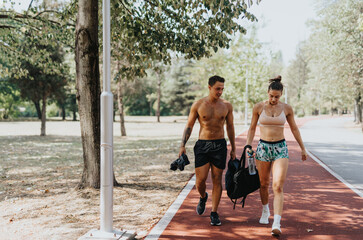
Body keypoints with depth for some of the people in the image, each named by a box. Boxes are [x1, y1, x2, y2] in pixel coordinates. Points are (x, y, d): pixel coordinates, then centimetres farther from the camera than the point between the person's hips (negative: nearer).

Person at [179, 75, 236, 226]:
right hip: (202, 145, -1)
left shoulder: (227, 106, 4)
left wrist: (233, 148, 13)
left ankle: (214, 213, 12)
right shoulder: (198, 105, -1)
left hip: (220, 145, 1)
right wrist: (183, 145, -6)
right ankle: (203, 197, 30)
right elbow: (189, 126, 3)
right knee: (200, 180, -5)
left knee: (217, 180, 2)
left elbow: (230, 127, 13)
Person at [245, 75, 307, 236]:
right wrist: (248, 146, -4)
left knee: (278, 186, -13)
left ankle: (276, 224, -17)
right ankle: (265, 210, 41)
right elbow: (252, 129, 7)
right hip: (263, 147, 1)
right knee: (264, 184, 13)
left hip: (281, 148, -1)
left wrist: (303, 148, 18)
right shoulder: (259, 107, -2)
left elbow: (294, 129, 13)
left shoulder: (286, 108, 1)